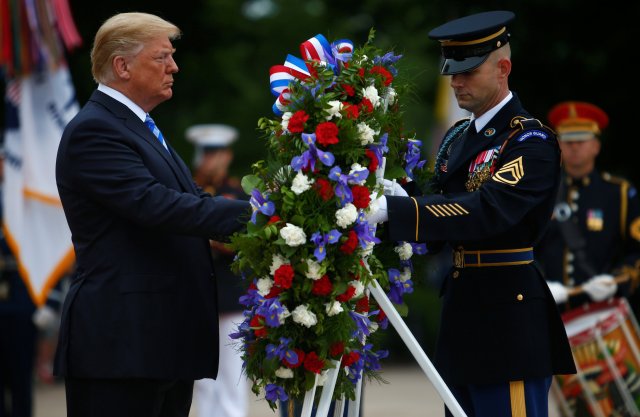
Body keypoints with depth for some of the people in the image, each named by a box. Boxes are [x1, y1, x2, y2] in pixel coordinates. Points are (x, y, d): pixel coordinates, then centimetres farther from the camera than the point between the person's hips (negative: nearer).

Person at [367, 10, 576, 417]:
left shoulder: (531, 140, -12)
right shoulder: (458, 138, 15)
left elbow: (488, 211, -26)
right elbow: (443, 219, 12)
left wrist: (395, 210, -33)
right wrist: (404, 202, -11)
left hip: (509, 317, -9)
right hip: (463, 313, 9)